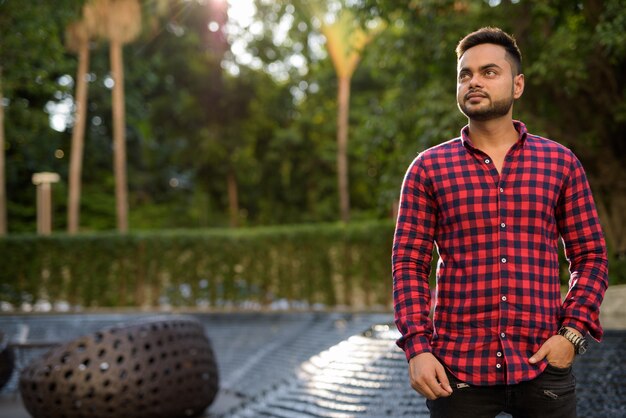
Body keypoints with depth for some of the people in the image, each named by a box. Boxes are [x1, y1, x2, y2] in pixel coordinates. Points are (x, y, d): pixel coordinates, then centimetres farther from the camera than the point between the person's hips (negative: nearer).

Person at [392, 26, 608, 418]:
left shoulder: (561, 162, 6)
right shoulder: (428, 168, 4)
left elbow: (591, 257, 8)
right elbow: (409, 263, 1)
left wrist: (573, 333, -6)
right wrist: (417, 348, -10)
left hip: (542, 367, 1)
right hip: (457, 370, 0)